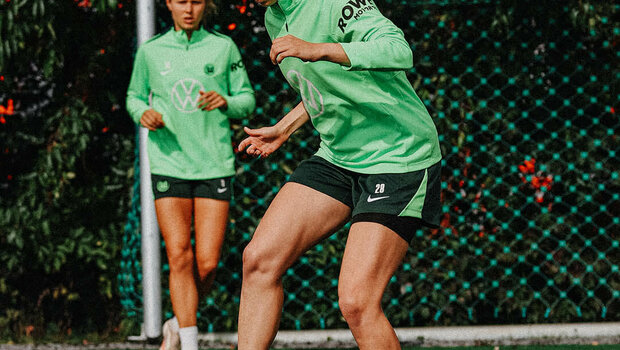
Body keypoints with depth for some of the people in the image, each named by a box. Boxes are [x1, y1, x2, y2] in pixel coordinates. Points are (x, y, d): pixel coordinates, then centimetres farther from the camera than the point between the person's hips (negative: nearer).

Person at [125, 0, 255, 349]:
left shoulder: (223, 47, 5)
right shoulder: (150, 51, 6)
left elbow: (247, 99, 10)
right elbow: (135, 96, 19)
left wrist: (226, 102, -11)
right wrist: (143, 113, -3)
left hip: (214, 164, 0)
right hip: (169, 164, 0)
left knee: (207, 264, -5)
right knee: (179, 257, -11)